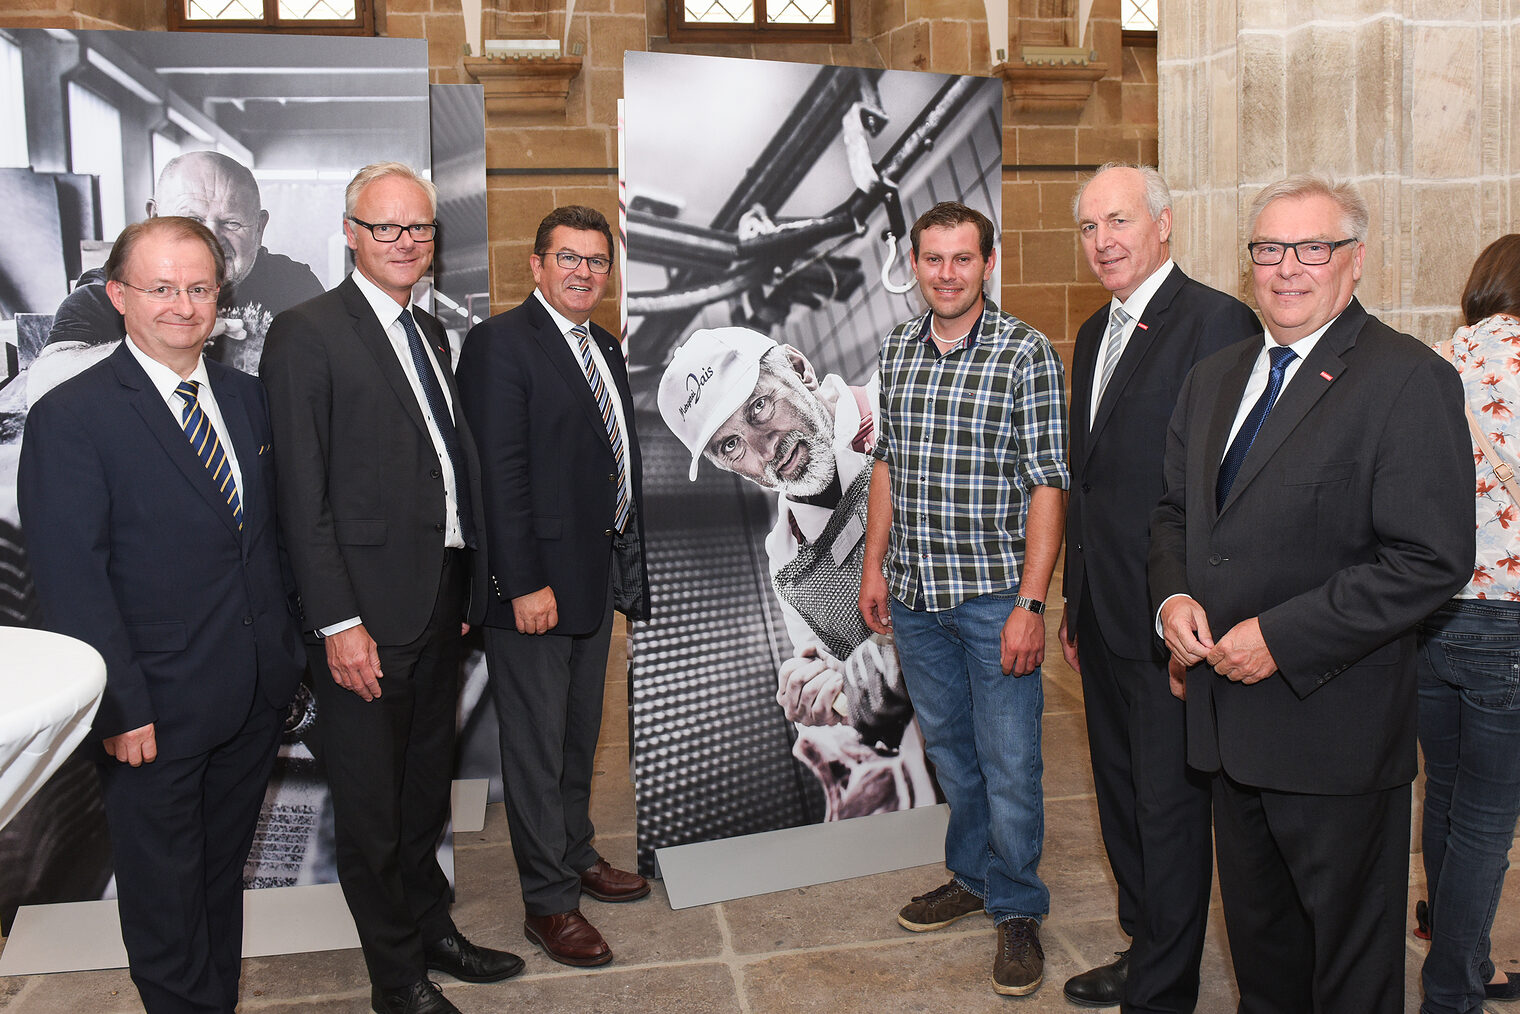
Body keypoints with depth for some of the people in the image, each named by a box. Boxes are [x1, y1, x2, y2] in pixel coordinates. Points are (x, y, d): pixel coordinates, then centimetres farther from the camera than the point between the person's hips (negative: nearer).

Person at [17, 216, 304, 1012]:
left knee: (222, 871, 22)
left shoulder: (246, 398, 6)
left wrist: (289, 646, 8)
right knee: (164, 893, 12)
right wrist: (121, 707, -17)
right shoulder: (71, 418, -13)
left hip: (256, 695, 6)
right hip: (158, 710, -6)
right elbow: (72, 582, -15)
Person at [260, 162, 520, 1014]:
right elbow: (302, 497, -14)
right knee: (372, 807, 8)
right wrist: (338, 623, -18)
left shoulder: (430, 331, 13)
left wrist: (470, 588, 11)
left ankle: (432, 929, 39)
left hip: (443, 603, 7)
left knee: (427, 790, 22)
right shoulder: (307, 334, -10)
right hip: (369, 610, -7)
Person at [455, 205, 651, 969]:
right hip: (534, 583, -8)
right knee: (537, 747, 4)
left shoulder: (606, 348, 13)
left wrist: (627, 567, 11)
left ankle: (577, 856, 39)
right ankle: (549, 903, 17)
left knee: (579, 735, 21)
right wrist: (525, 584, -22)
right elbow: (498, 475, -19)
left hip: (597, 577, 8)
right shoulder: (500, 342, -13)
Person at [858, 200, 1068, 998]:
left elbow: (1047, 485, -12)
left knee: (1008, 762, 4)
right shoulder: (897, 348, 6)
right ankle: (972, 878, 38)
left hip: (993, 595, -5)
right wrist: (874, 564, 11)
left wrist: (1031, 605, -16)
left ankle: (1017, 910, 23)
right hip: (914, 593, 5)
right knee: (949, 749, 19)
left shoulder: (1026, 354, -10)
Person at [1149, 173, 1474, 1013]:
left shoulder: (1408, 380, -12)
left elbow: (1432, 558, -19)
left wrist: (1282, 637, -21)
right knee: (1259, 941, 23)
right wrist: (1173, 597, -3)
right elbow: (1173, 511, 17)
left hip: (1335, 728, -6)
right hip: (1230, 720, 7)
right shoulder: (1213, 378, 11)